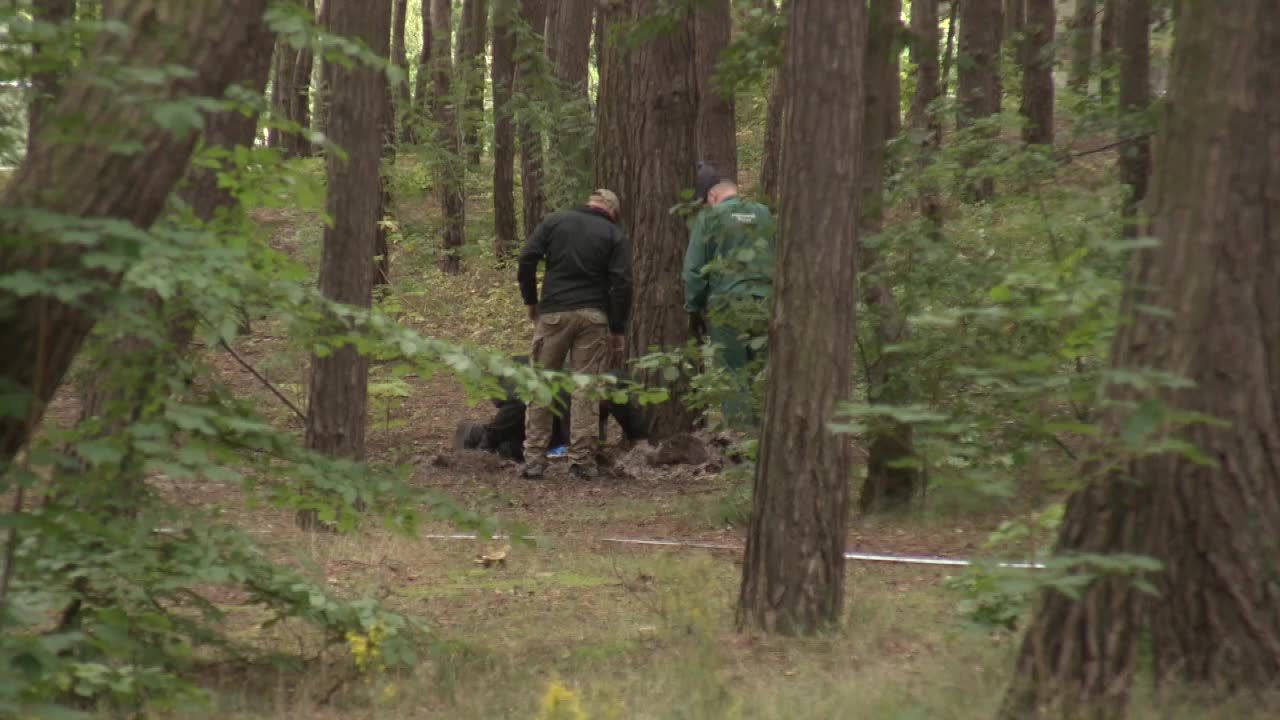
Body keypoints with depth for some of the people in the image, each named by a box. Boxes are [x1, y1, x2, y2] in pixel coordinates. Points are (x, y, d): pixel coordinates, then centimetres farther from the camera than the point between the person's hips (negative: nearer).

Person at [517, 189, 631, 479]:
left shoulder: (554, 222, 9)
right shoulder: (614, 235, 6)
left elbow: (527, 260, -1)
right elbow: (622, 284, -2)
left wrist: (531, 301, 9)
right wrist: (618, 330, 2)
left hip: (553, 313, 1)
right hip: (594, 317, -1)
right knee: (587, 389, 4)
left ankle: (533, 457, 4)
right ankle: (582, 459, 3)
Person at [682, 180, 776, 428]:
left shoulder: (709, 217, 2)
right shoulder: (765, 215, 11)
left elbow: (693, 269, 0)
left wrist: (693, 310, 8)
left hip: (727, 305, -3)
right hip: (766, 305, 3)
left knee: (734, 373, 1)